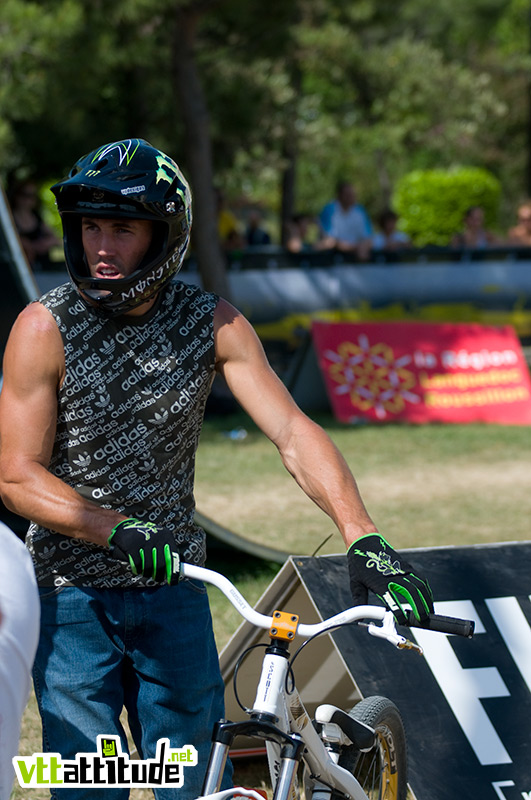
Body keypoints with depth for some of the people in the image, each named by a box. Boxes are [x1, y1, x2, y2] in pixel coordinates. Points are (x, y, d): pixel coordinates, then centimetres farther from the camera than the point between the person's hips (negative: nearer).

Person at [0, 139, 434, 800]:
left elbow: (293, 433, -10)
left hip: (172, 586, 3)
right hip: (71, 593, -3)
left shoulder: (212, 324, -4)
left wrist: (364, 539, -23)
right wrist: (118, 529, -29)